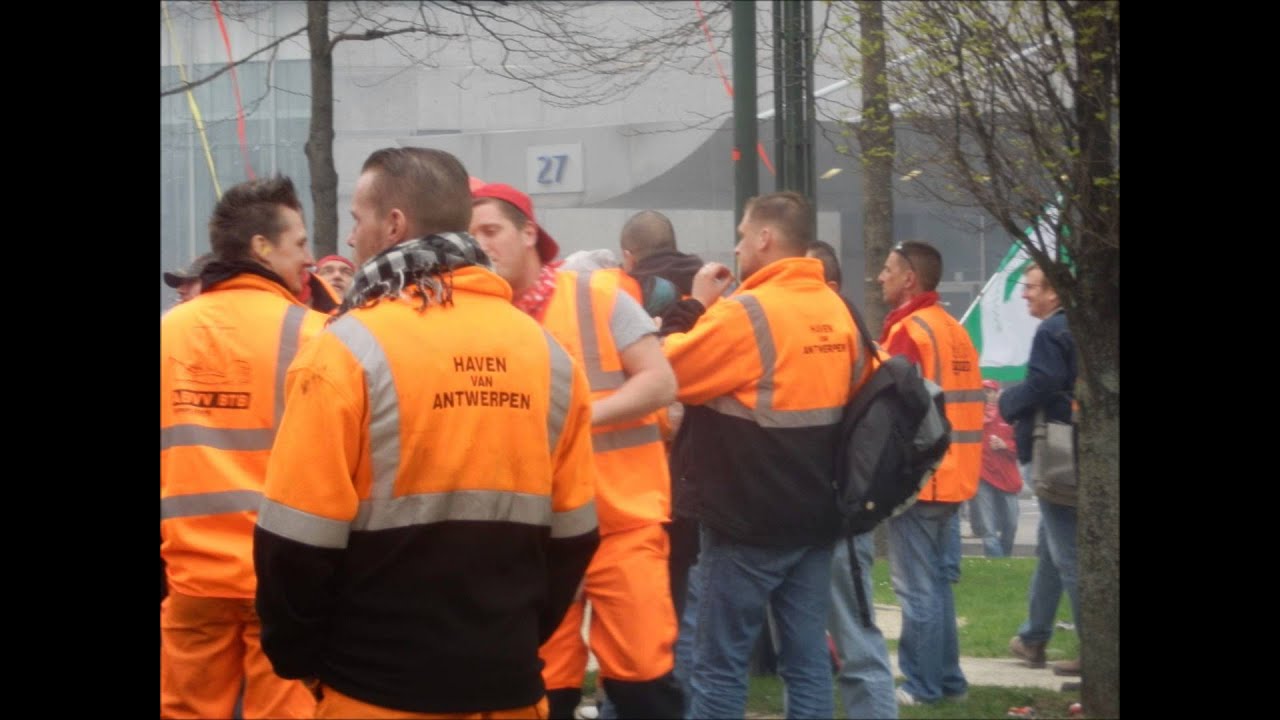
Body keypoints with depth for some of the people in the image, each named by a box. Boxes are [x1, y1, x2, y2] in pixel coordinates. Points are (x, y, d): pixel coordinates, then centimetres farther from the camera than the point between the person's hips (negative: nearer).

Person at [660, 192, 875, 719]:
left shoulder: (744, 313, -16)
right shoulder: (837, 312, 7)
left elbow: (669, 374, -7)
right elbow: (855, 392, 20)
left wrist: (698, 305, 4)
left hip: (749, 521, -7)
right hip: (816, 516, 7)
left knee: (721, 663, 0)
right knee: (808, 660, 8)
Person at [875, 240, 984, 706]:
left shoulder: (909, 331, -13)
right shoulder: (954, 330, 13)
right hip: (952, 474, 9)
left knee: (917, 587, -4)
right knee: (937, 582, 14)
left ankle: (922, 685, -2)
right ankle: (947, 679, 18)